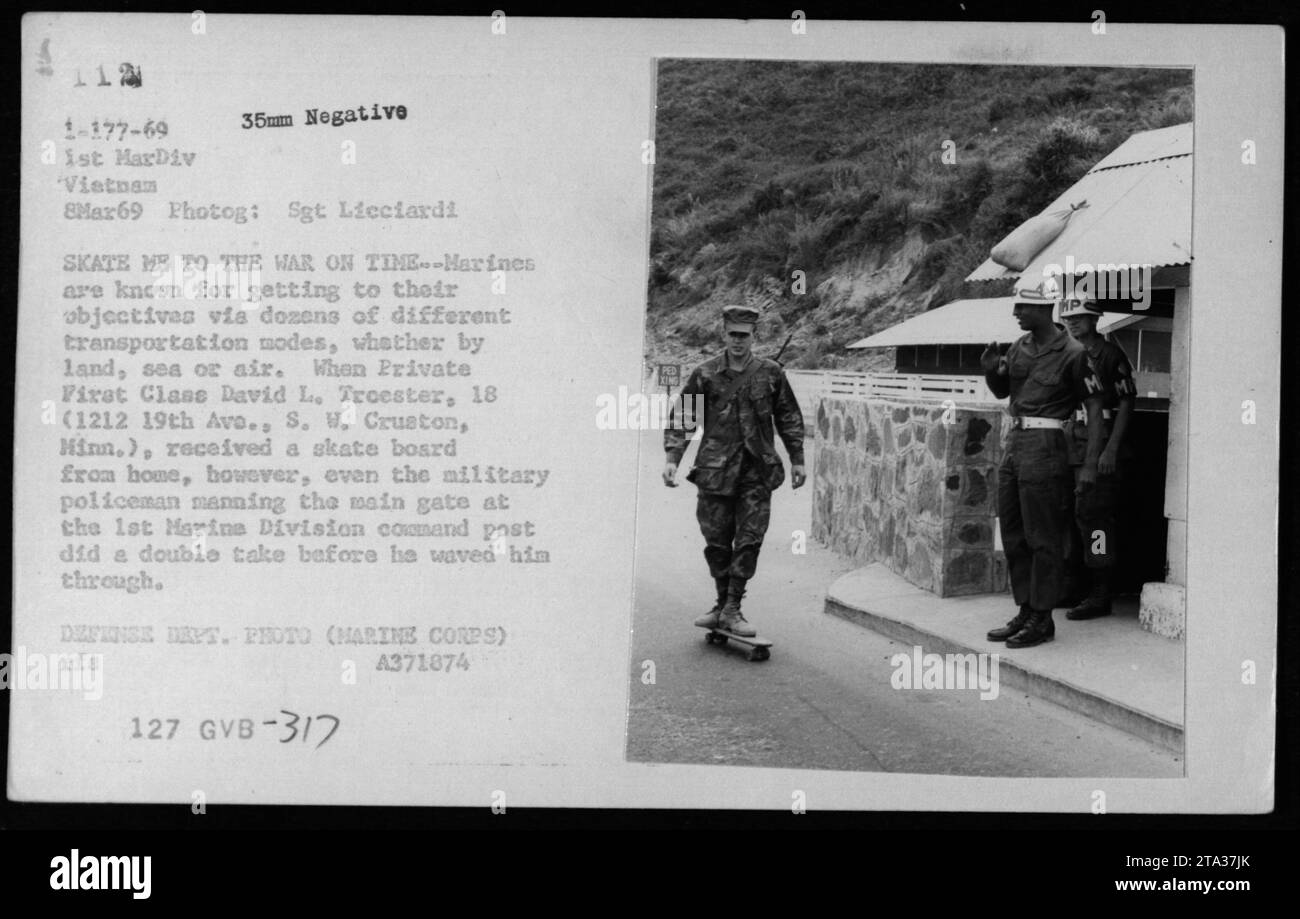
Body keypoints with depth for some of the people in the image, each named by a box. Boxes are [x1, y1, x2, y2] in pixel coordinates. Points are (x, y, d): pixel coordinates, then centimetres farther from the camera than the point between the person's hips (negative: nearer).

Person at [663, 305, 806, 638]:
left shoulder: (771, 373, 4)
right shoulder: (705, 375, 2)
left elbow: (789, 418, 13)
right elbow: (681, 418, 3)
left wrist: (797, 460, 10)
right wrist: (672, 458, -8)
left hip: (757, 472, 0)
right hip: (715, 470, 0)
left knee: (749, 541, -4)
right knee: (717, 542, 7)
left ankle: (732, 609, 2)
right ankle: (722, 605, 22)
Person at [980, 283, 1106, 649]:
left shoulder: (1072, 353, -11)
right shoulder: (1020, 346, 10)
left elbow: (1095, 409, -9)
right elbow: (1001, 391, 22)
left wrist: (1090, 465, -13)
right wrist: (990, 370, -1)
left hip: (1045, 447, -8)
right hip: (1015, 441, 8)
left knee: (1043, 539, -2)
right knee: (1013, 535, 11)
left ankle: (1042, 619, 5)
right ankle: (1025, 612, 20)